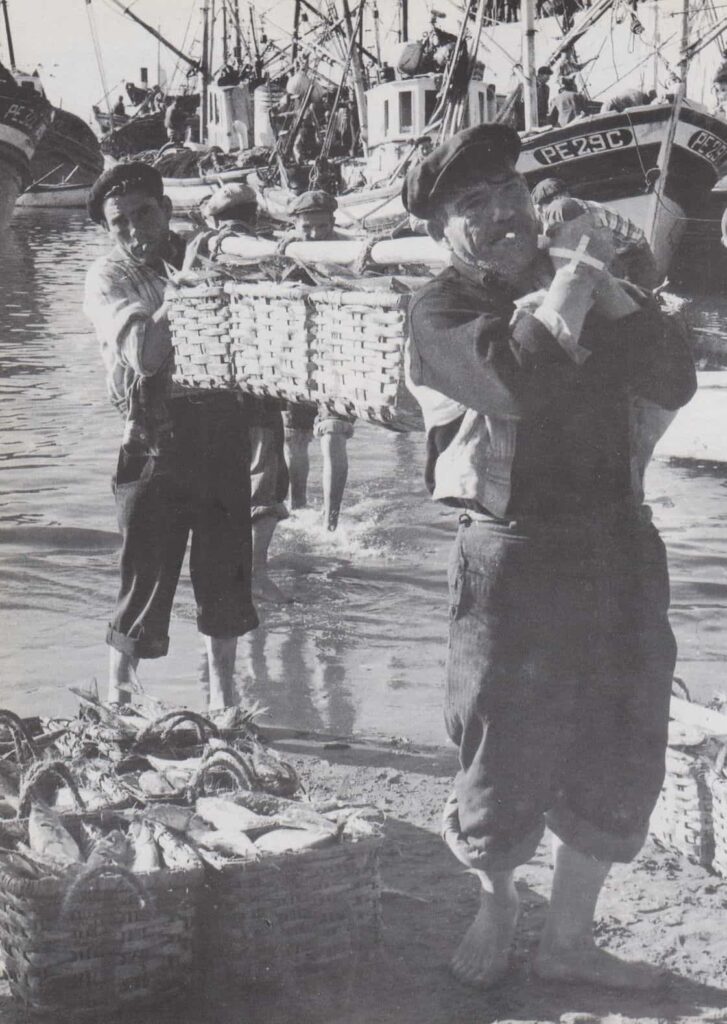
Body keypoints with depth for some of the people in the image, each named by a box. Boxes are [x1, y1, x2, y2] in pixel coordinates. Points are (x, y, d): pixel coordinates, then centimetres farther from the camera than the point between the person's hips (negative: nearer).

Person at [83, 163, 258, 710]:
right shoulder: (108, 277, -3)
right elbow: (143, 353, -19)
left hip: (224, 423, 4)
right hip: (158, 434, -4)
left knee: (226, 568, 10)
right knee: (147, 574, -3)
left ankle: (223, 696, 24)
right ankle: (118, 698, 12)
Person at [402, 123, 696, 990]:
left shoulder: (593, 294, 13)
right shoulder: (440, 310, -4)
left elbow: (673, 382, 1)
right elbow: (517, 378, -23)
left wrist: (608, 284, -7)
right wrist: (576, 275, -12)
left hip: (619, 549, 5)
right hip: (514, 555, -5)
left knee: (616, 762, 12)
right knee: (506, 756, 3)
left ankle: (568, 938, 29)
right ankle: (495, 904, 33)